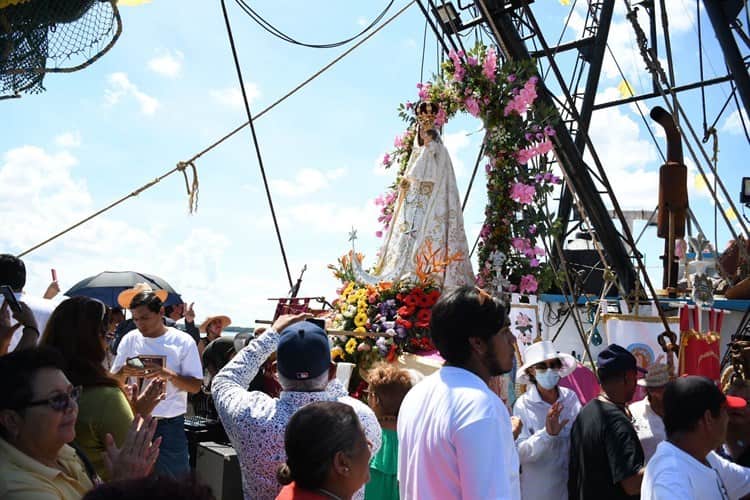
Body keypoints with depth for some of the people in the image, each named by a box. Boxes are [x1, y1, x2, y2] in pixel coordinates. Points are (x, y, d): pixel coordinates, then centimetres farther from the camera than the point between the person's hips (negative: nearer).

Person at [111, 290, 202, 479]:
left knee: (175, 479, 1)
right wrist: (123, 372, -13)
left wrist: (169, 375, -21)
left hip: (170, 425, -2)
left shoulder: (183, 341, -4)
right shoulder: (129, 340, 5)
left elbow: (195, 386, -5)